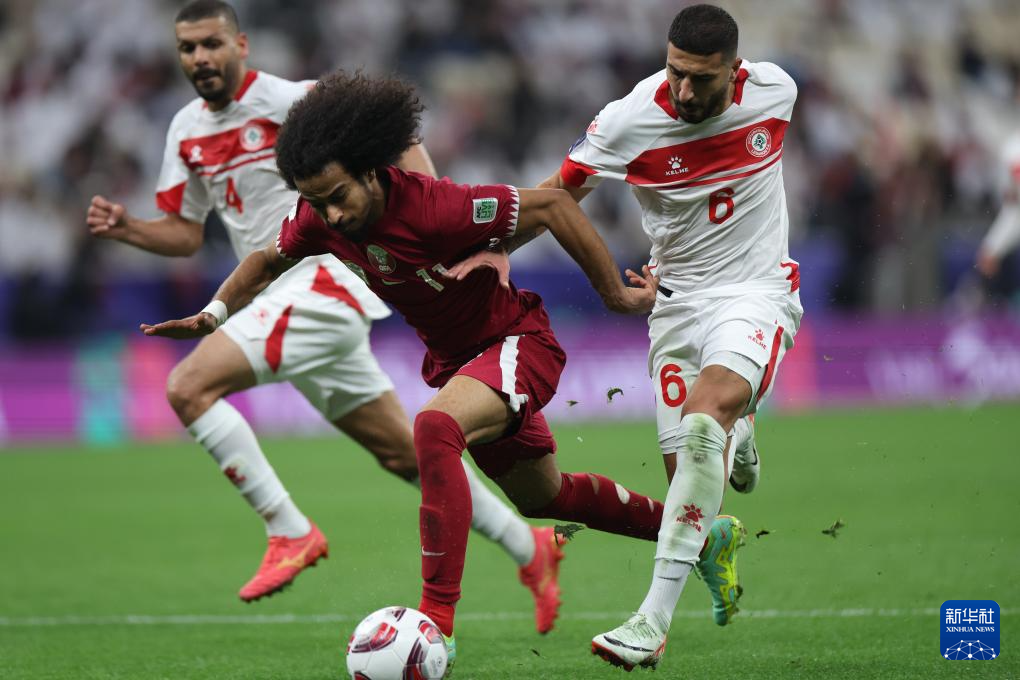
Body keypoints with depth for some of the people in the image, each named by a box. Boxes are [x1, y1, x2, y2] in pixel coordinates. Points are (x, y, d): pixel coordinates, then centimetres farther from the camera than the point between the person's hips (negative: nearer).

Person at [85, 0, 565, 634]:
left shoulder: (284, 100, -11)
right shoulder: (186, 131, 12)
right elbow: (186, 233, 19)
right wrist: (127, 228, 1)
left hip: (320, 282, -8)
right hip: (281, 298, 8)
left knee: (189, 386, -20)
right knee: (401, 452, 12)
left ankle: (291, 533, -14)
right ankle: (530, 547, 23)